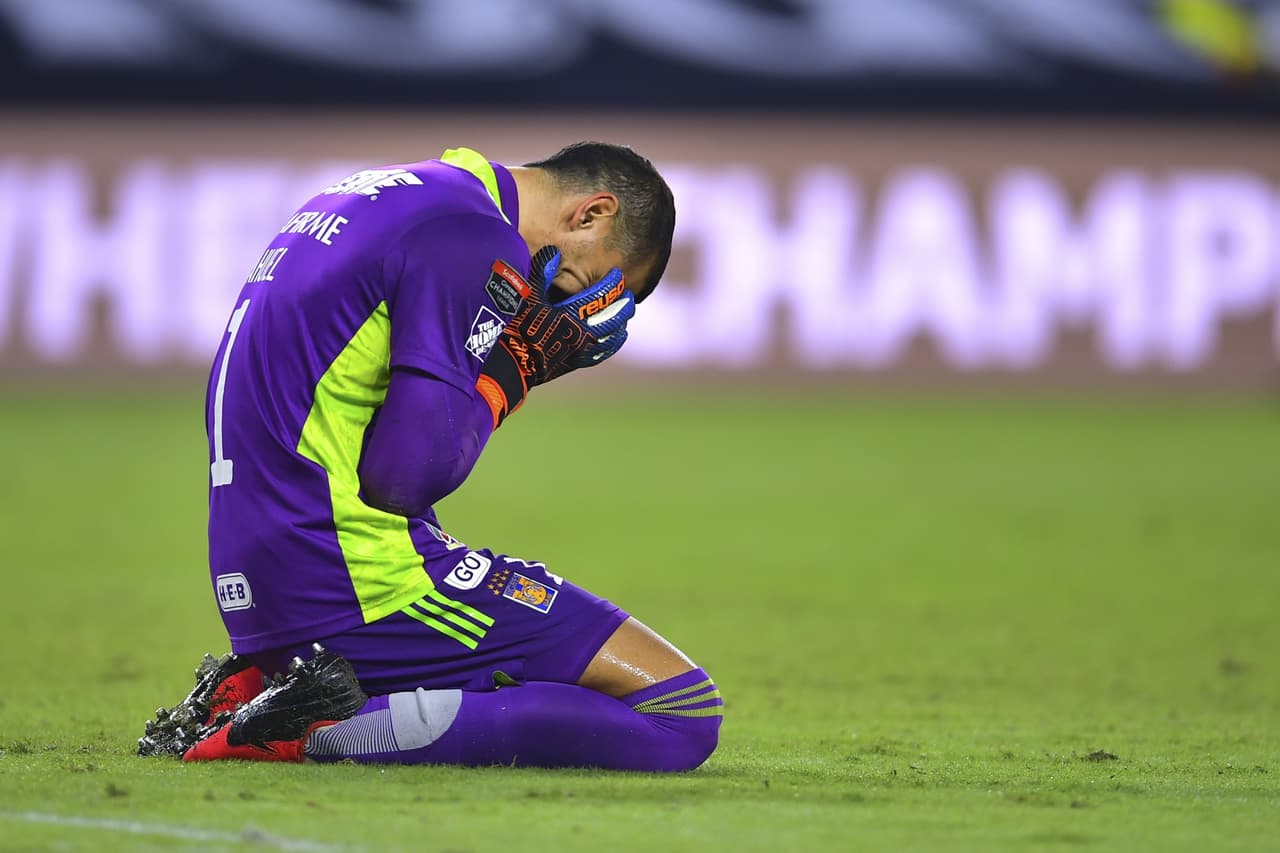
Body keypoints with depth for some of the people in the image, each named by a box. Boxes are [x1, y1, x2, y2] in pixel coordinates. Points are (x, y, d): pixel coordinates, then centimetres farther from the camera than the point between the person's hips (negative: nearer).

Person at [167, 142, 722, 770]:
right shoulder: (479, 243, -13)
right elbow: (407, 473, -19)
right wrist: (513, 368, -4)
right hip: (359, 583, -10)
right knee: (682, 711, -13)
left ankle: (259, 684, 9)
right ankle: (326, 736, -17)